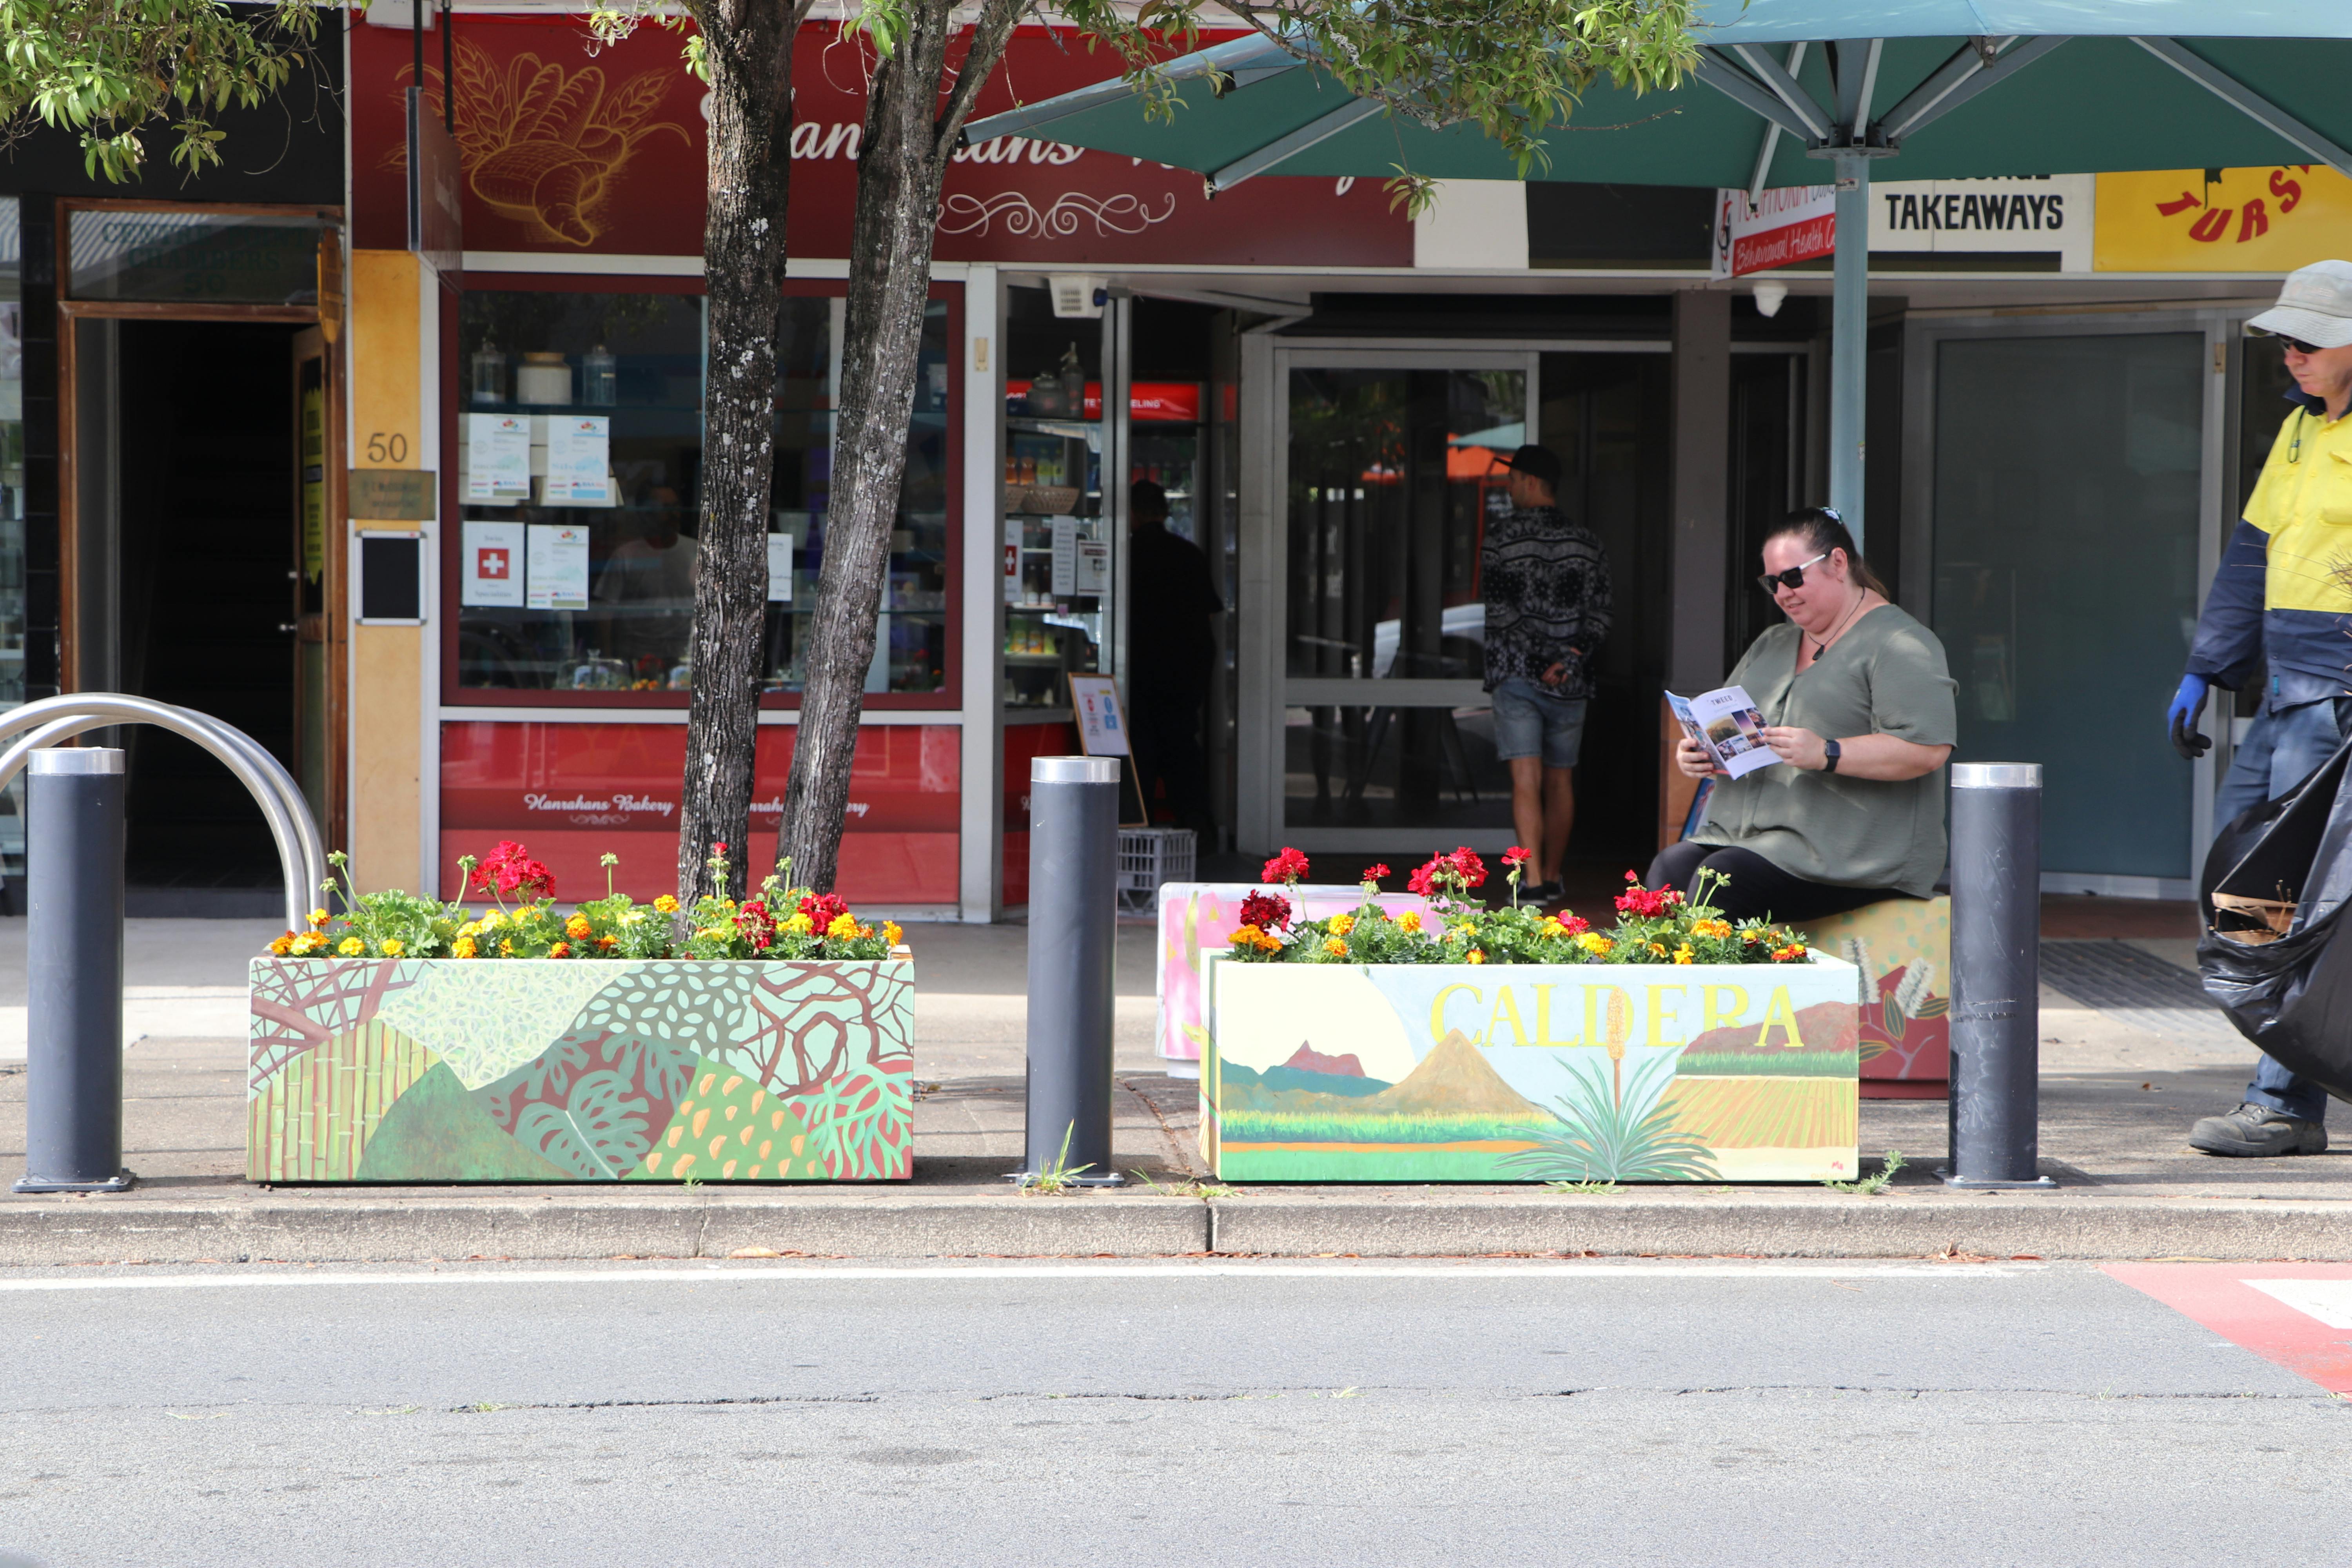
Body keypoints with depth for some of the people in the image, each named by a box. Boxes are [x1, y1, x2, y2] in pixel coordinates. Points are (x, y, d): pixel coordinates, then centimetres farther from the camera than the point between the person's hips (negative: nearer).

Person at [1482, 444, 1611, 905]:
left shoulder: (1499, 538, -4)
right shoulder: (1586, 542, 5)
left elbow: (1498, 612, -8)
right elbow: (1599, 614, -2)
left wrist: (1546, 654, -7)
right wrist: (1570, 660, -9)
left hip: (1517, 673, -3)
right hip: (1571, 682, 3)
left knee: (1527, 781, -9)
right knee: (1560, 782, 14)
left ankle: (1532, 881, -21)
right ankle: (1552, 878, 24)